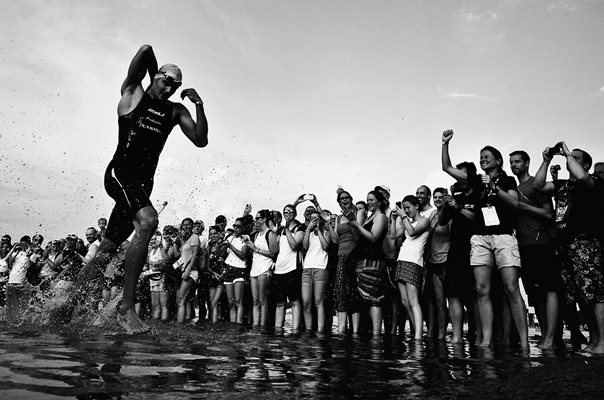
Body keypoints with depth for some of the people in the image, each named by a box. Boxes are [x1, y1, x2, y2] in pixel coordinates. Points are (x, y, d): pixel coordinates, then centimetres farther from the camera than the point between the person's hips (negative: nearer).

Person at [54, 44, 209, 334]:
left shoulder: (176, 111, 15)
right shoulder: (133, 93, 5)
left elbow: (201, 140, 5)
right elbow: (146, 50, -1)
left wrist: (199, 106, -4)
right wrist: (155, 75, 14)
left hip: (143, 184, 5)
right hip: (120, 173, -5)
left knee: (108, 248, 8)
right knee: (148, 221, -31)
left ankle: (69, 304, 22)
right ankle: (126, 308, -26)